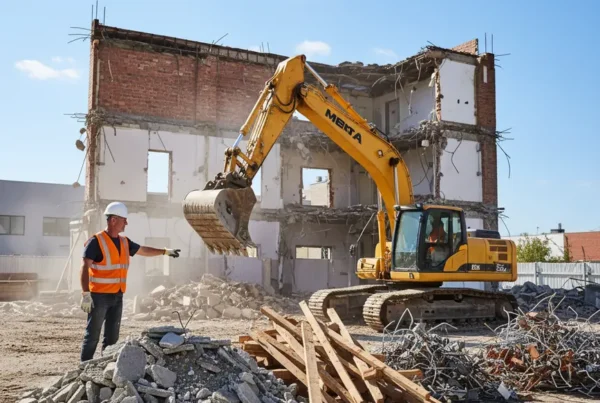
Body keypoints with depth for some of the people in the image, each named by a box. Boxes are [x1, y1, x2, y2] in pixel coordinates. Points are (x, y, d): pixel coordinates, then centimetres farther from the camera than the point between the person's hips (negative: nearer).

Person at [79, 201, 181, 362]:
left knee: (112, 336, 11)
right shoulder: (96, 241, -12)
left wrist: (165, 251, 27)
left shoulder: (124, 242, 11)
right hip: (99, 296, -8)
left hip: (117, 296, 8)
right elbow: (85, 268, -15)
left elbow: (143, 250, 28)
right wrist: (85, 294, -22)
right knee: (92, 336, -4)